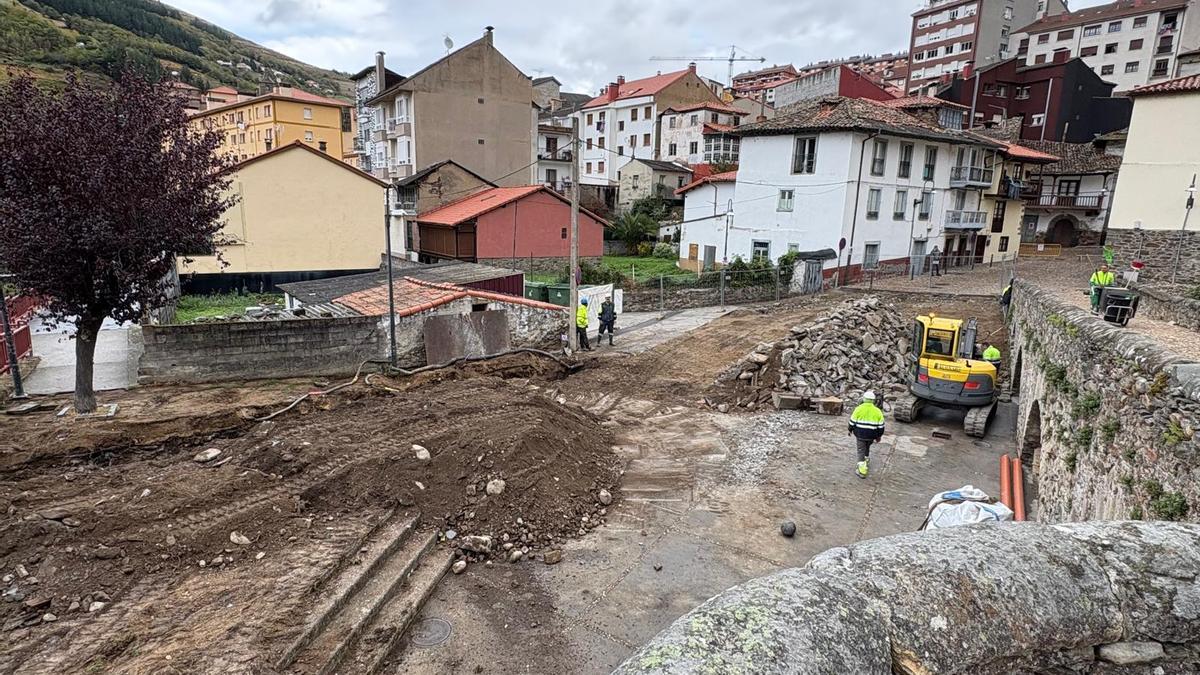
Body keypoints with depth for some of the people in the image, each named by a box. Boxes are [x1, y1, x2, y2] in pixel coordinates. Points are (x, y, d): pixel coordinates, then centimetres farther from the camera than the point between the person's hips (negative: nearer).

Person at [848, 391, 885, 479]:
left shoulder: (859, 409, -8)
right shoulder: (877, 411, 0)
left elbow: (852, 422, -4)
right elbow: (881, 426, 2)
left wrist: (850, 430, 11)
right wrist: (879, 436, 13)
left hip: (860, 434, -3)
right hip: (871, 435, 3)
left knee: (861, 450, 1)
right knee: (867, 447, 28)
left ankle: (862, 470, -6)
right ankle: (866, 458, 50)